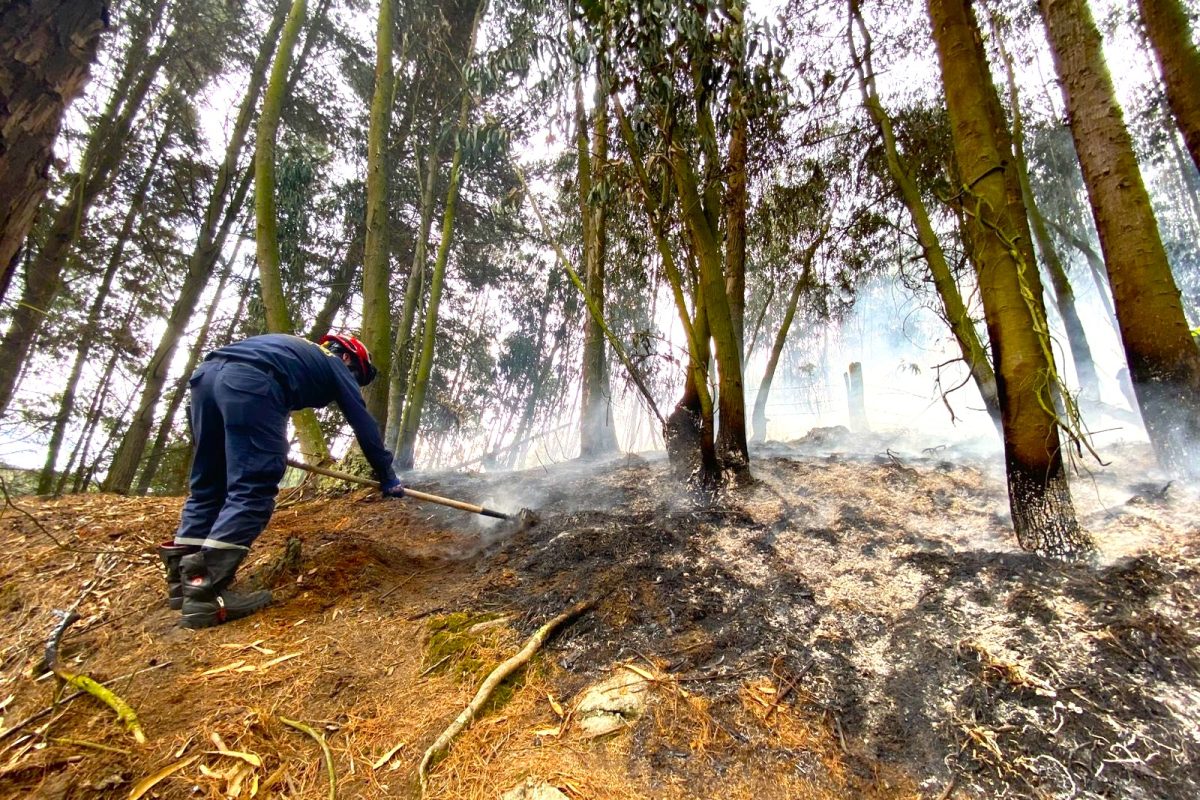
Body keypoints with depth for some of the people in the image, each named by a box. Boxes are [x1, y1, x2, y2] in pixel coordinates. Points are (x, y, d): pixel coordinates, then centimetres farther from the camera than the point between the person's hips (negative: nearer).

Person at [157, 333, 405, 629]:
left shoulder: (300, 350, 40)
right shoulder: (336, 365, 22)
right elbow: (364, 423, 20)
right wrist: (387, 476, 26)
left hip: (207, 372, 8)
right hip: (251, 382, -8)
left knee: (207, 483, 16)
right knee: (253, 489, -7)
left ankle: (183, 580, 20)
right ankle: (204, 592, -12)